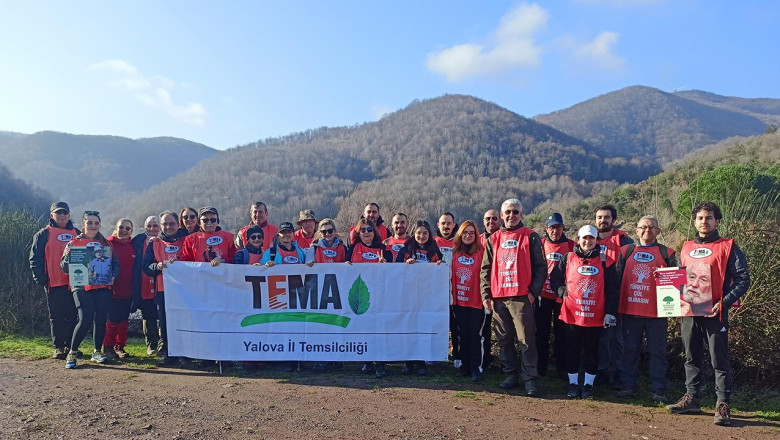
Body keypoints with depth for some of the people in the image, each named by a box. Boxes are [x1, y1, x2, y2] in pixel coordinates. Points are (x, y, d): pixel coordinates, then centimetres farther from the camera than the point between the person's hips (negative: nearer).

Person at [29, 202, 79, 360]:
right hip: (54, 283, -3)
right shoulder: (43, 234, 4)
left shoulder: (77, 234, 14)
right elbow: (35, 259, 0)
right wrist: (40, 279, -9)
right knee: (56, 317, 3)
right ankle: (58, 348, 10)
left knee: (73, 316, 5)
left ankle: (70, 346, 14)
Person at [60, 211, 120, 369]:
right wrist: (67, 256, -19)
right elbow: (65, 268, 1)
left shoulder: (106, 244, 14)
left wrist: (113, 275, -2)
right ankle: (72, 354, 2)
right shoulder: (74, 243, 5)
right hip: (82, 287, -3)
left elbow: (115, 263, 17)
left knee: (101, 320, 3)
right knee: (85, 320, -14)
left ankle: (97, 352, 18)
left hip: (103, 287, 3)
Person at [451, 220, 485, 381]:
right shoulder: (455, 252, 6)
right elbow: (450, 274, 13)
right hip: (459, 300, 3)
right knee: (462, 334, 9)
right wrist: (451, 296, 5)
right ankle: (464, 365, 19)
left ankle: (475, 367, 9)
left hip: (476, 300, -3)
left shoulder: (481, 252, -5)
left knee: (475, 334, 0)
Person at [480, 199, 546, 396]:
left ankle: (530, 379, 4)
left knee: (526, 340, -3)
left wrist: (534, 290, -8)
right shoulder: (494, 239, 14)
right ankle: (511, 375, 21)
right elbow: (486, 269, 14)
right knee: (504, 339, 10)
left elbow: (540, 267, 1)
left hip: (522, 297, -4)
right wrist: (486, 294, 6)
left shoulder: (530, 237, 3)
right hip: (498, 298, 4)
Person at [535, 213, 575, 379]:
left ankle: (562, 366, 18)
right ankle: (541, 365, 18)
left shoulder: (571, 246, 1)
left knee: (561, 332, 6)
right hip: (543, 295, 1)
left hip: (562, 296, 0)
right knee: (542, 332, 7)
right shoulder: (540, 245, 2)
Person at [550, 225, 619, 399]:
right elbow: (555, 278, 12)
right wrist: (563, 292, -6)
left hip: (595, 316, 0)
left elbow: (613, 289, 2)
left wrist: (610, 312, -4)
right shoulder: (568, 259, 4)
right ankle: (573, 383, 21)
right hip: (572, 314, 1)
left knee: (592, 350, 10)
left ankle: (588, 384, 22)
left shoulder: (605, 261, 2)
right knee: (572, 350, 8)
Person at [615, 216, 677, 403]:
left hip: (656, 311, -2)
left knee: (657, 351, 4)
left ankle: (658, 390, 12)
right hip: (630, 310, 2)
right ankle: (629, 386, 17)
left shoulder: (666, 253, 6)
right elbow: (617, 278, 10)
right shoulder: (626, 251, 11)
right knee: (630, 350, 8)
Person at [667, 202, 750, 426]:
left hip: (714, 312, -5)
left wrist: (724, 302, -17)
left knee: (719, 359, -2)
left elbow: (743, 279, -7)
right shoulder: (686, 248, 13)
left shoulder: (728, 247, -2)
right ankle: (691, 398, 23)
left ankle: (723, 404, 6)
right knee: (691, 357, 13)